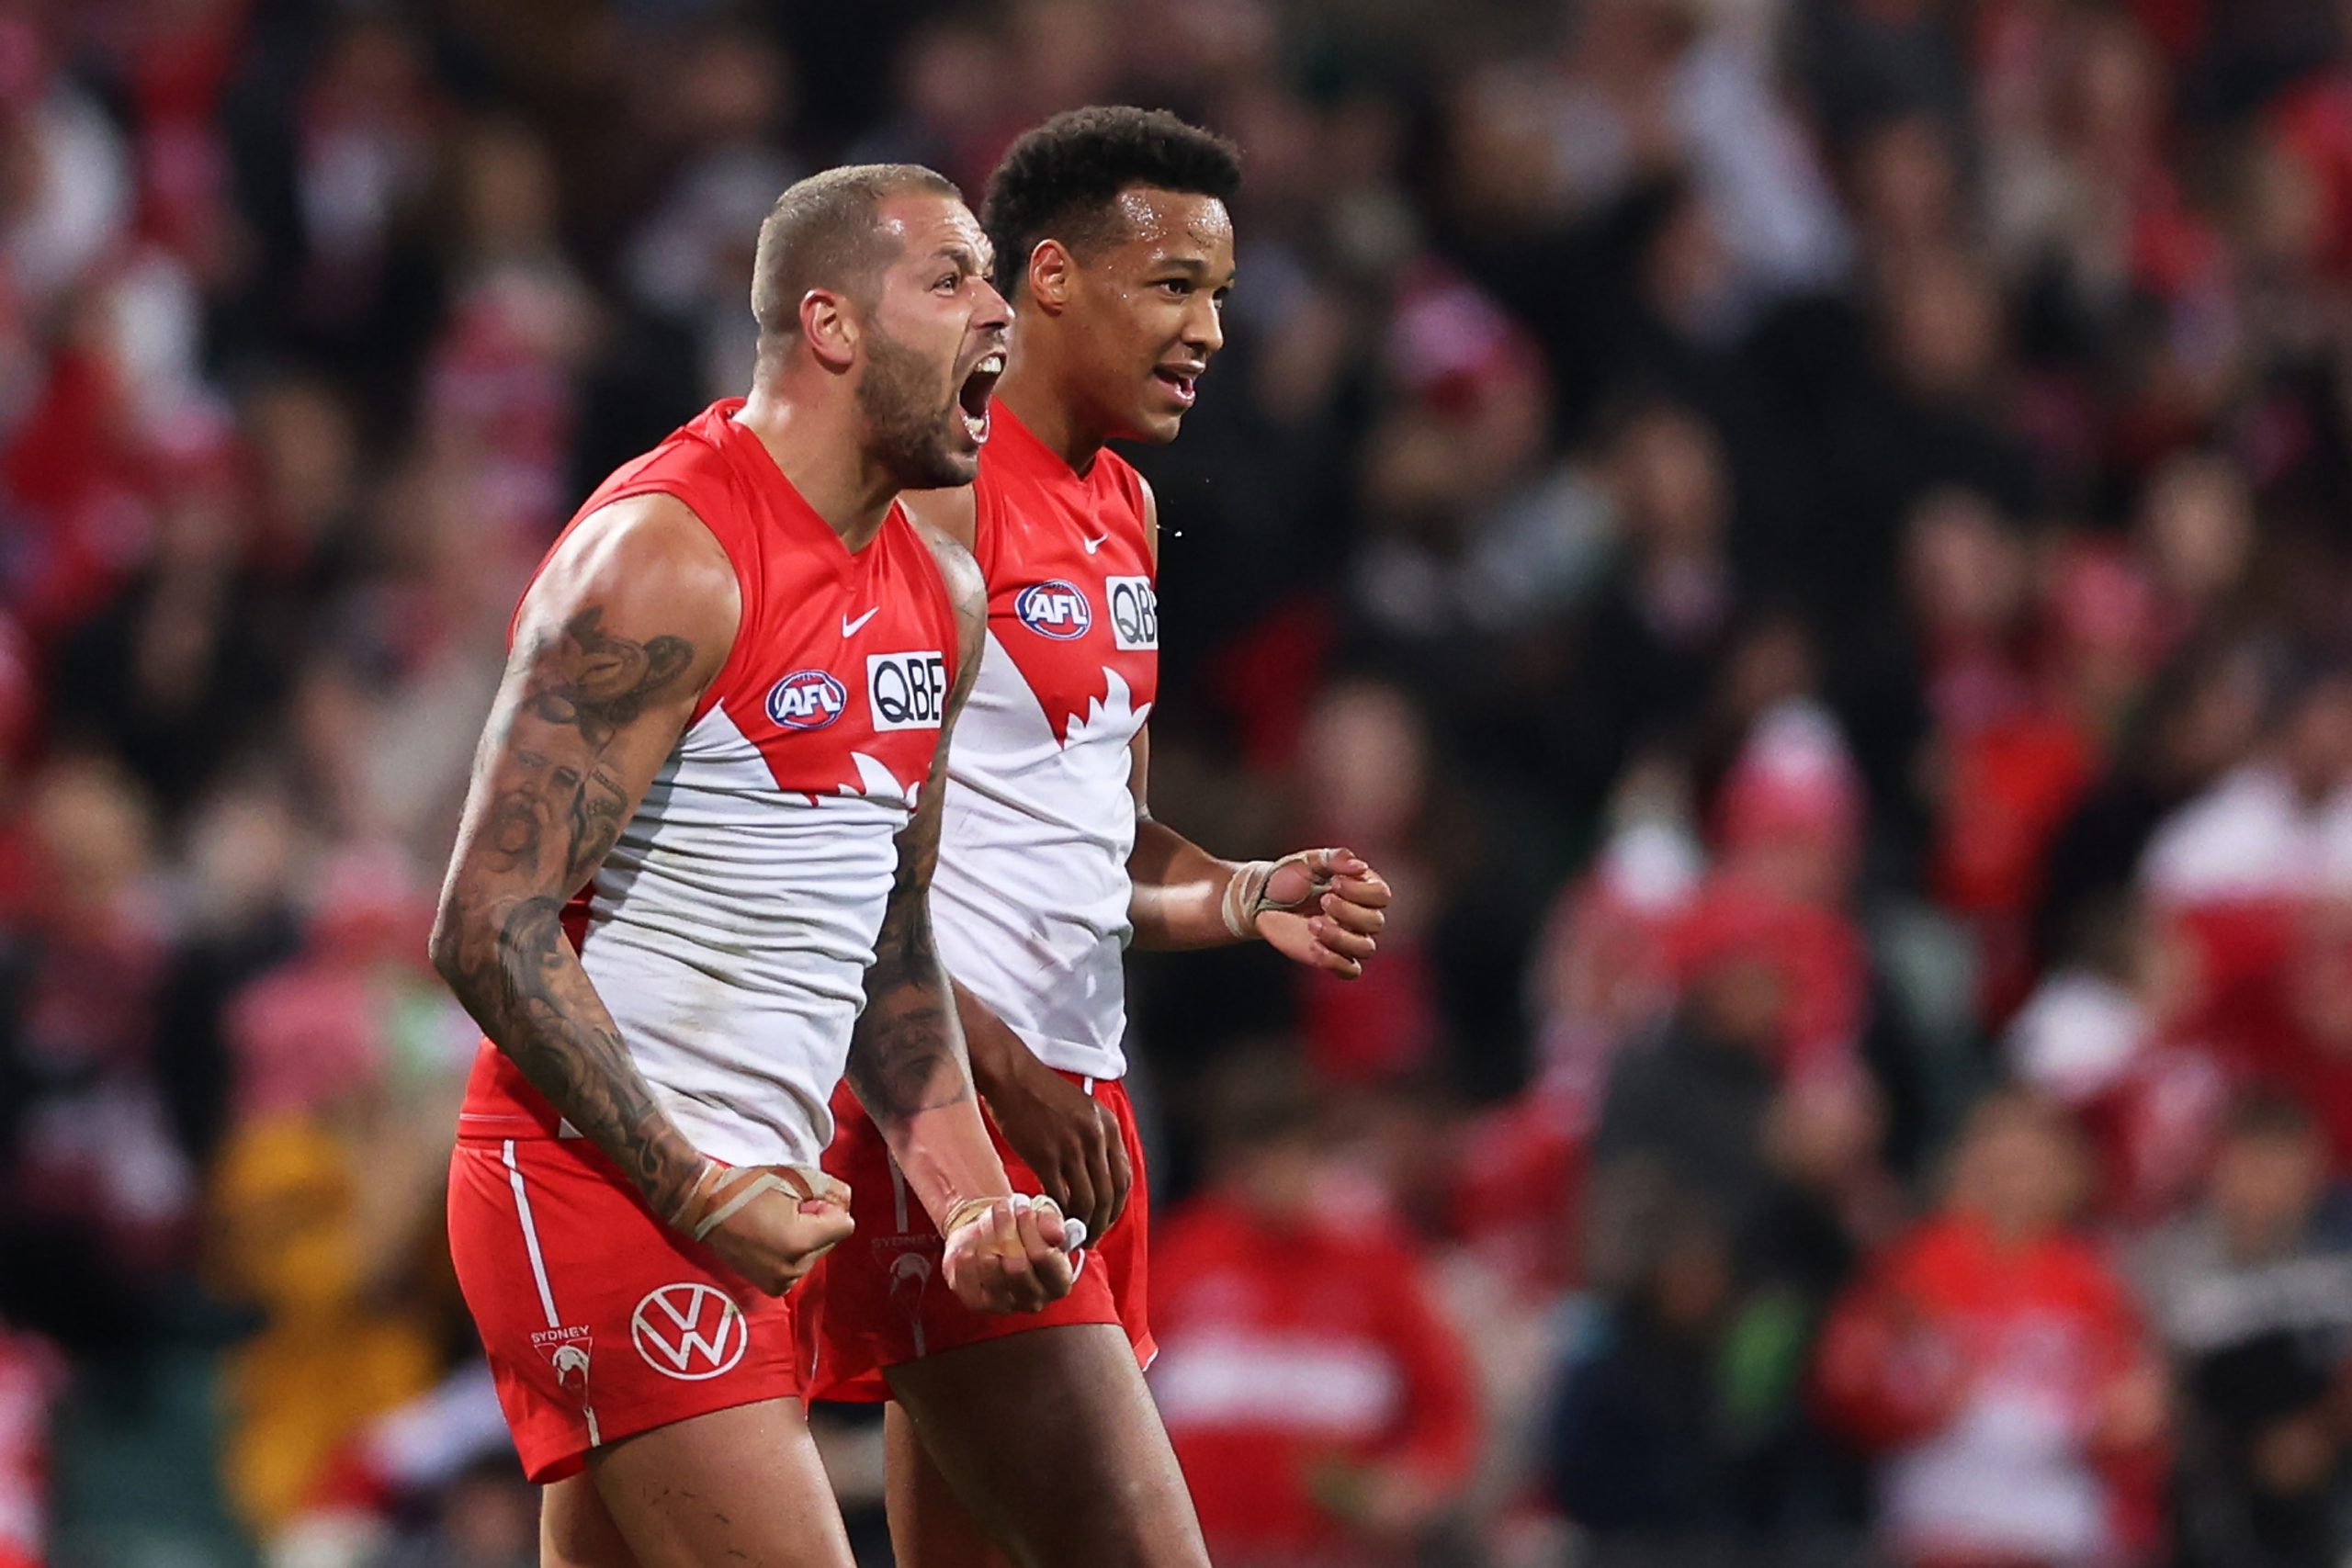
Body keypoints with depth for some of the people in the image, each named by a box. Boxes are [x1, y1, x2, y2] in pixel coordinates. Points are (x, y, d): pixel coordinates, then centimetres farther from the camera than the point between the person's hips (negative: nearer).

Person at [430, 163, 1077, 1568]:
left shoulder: (942, 596, 14)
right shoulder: (666, 558, -14)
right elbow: (491, 927, -18)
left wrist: (968, 1198, 9)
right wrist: (695, 1192, -20)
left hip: (738, 1204, 9)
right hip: (600, 1183, -9)